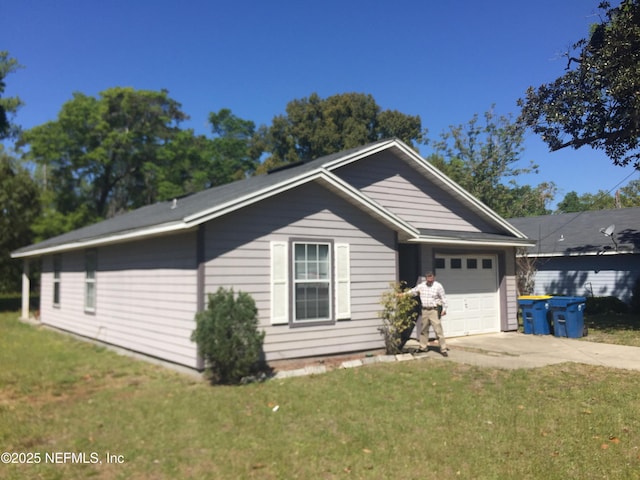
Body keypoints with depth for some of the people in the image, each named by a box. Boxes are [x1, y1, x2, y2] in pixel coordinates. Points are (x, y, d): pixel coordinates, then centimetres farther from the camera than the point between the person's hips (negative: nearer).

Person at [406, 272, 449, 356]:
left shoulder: (438, 286, -7)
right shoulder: (421, 285, 5)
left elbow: (443, 298, -4)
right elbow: (413, 291, 19)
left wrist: (444, 309, -10)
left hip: (434, 310, -5)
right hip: (425, 310, 5)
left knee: (438, 330, -8)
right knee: (424, 329, 14)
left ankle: (443, 349, -3)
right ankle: (423, 347, 27)